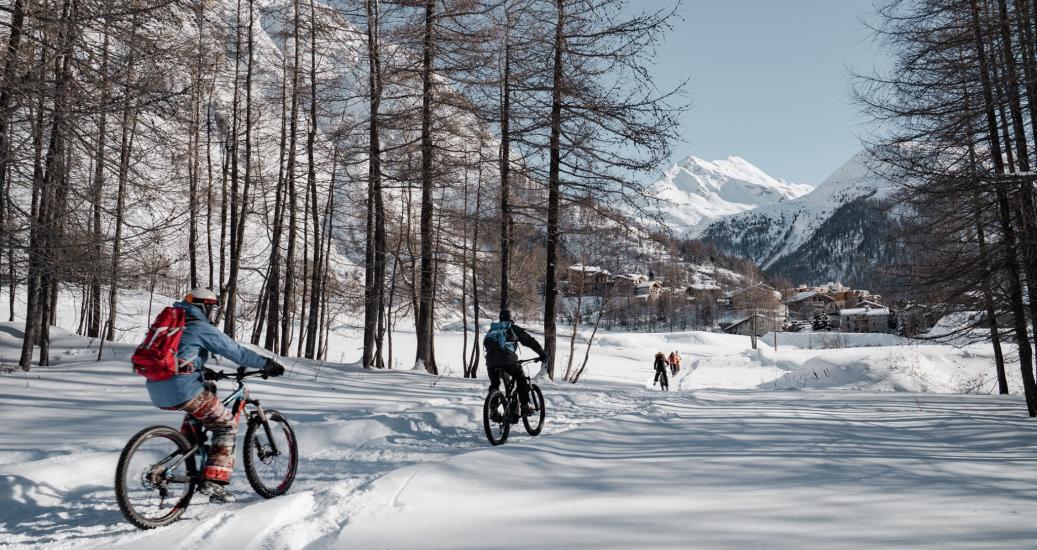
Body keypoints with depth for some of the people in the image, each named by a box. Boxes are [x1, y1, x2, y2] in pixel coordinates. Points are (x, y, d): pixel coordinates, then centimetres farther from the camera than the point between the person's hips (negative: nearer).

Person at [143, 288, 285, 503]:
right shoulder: (202, 328, -2)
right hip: (182, 390, -8)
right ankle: (213, 482, -6)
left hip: (157, 392, 8)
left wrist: (203, 371, 42)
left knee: (208, 389, 33)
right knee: (227, 424, 5)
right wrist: (268, 364, 6)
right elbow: (237, 352, -3)